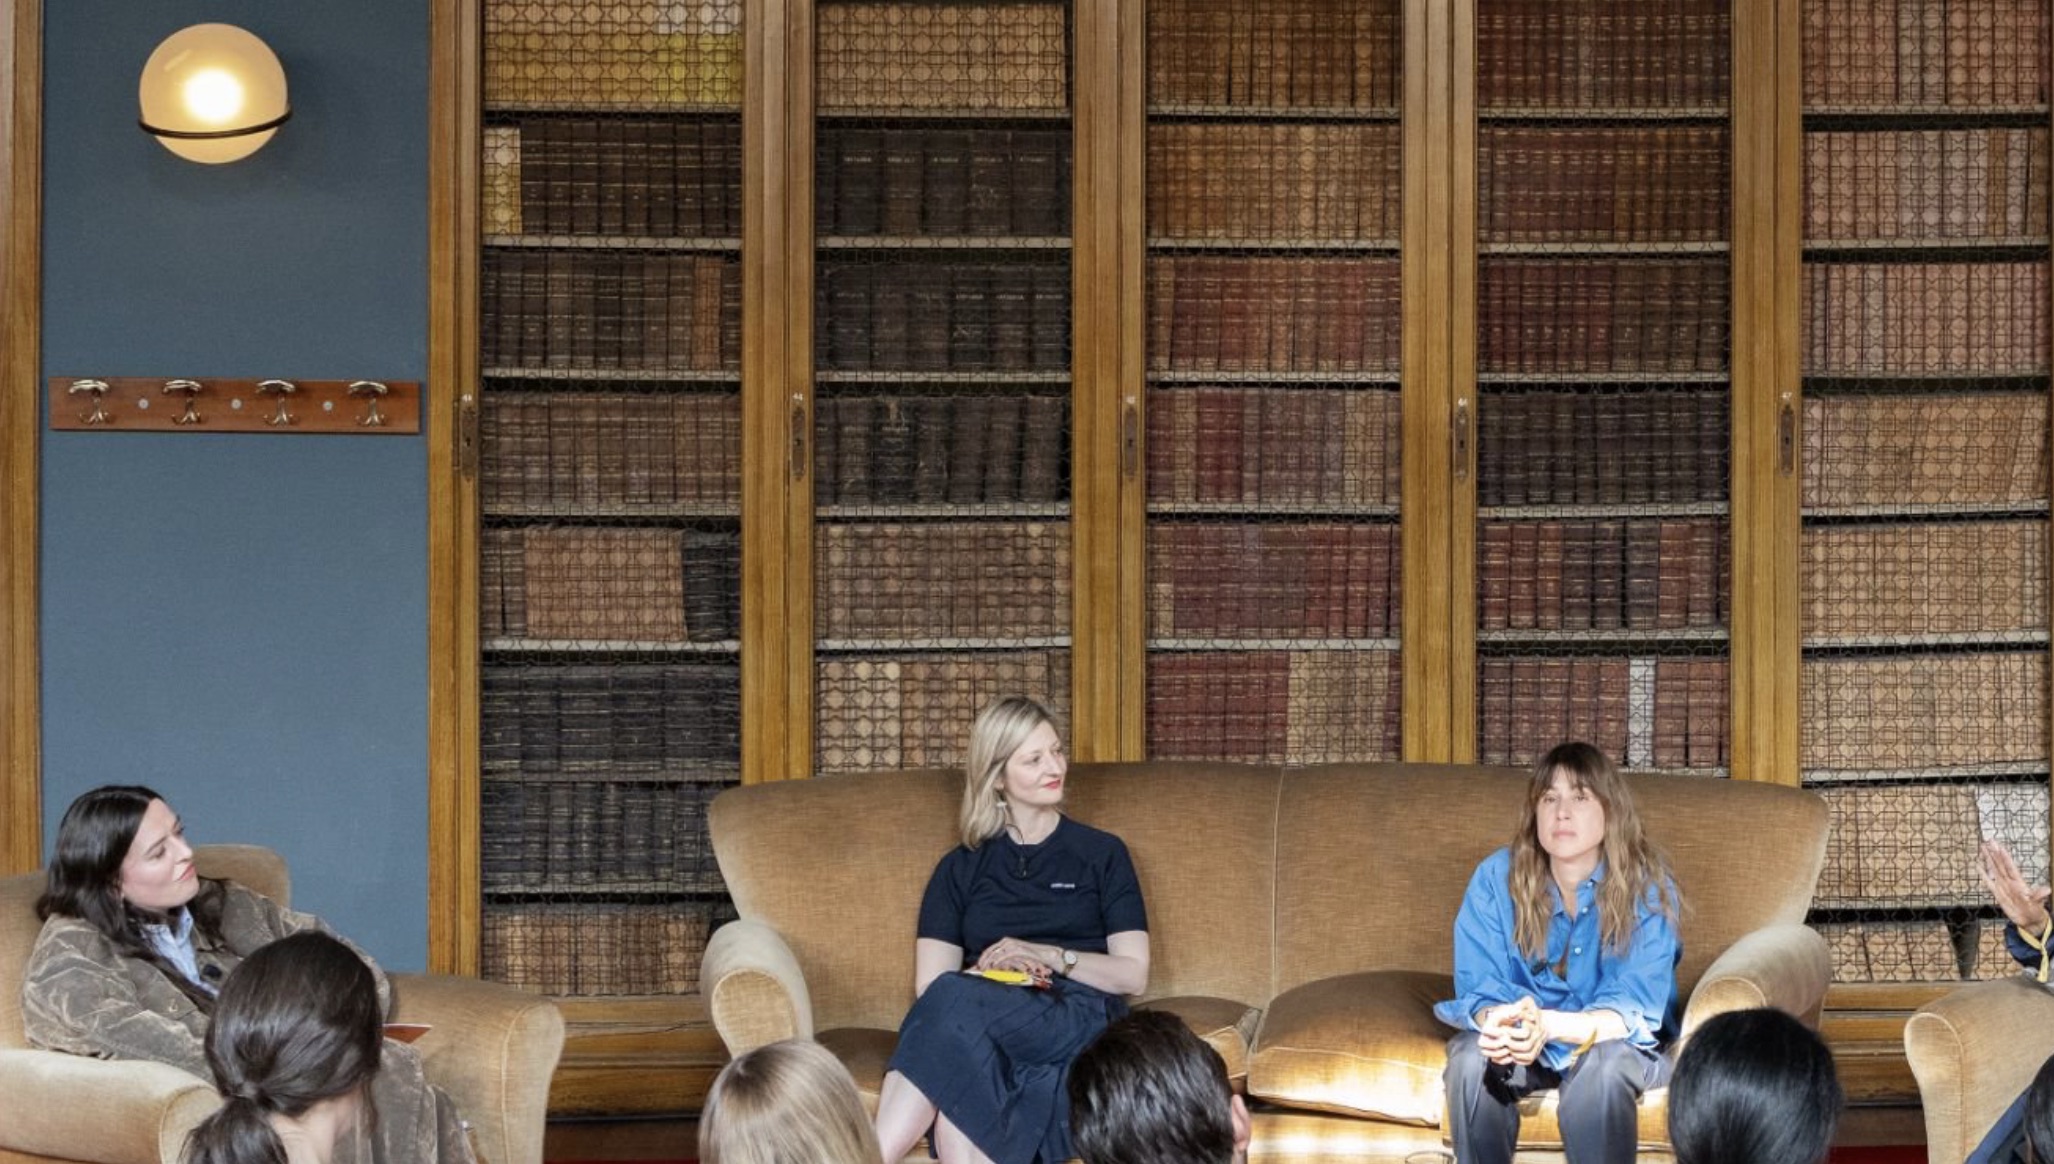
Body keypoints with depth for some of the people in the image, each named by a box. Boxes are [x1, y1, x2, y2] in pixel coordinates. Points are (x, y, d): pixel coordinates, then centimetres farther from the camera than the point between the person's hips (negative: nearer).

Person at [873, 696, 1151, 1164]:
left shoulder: (1102, 854, 17)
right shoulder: (960, 869, 20)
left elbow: (1134, 973, 9)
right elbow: (929, 984, 9)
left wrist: (1050, 957, -8)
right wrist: (992, 971, -12)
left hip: (1078, 1020, -2)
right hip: (981, 1021, 2)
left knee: (955, 1001, -36)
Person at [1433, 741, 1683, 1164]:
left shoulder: (1647, 888, -17)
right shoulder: (1495, 878, -11)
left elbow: (1635, 1011, -26)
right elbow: (1478, 990, -13)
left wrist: (1549, 1026, -47)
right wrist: (1499, 1021, -40)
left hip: (1613, 1039, -2)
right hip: (1521, 1038, 2)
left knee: (1602, 1066, -36)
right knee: (1470, 1058, -30)